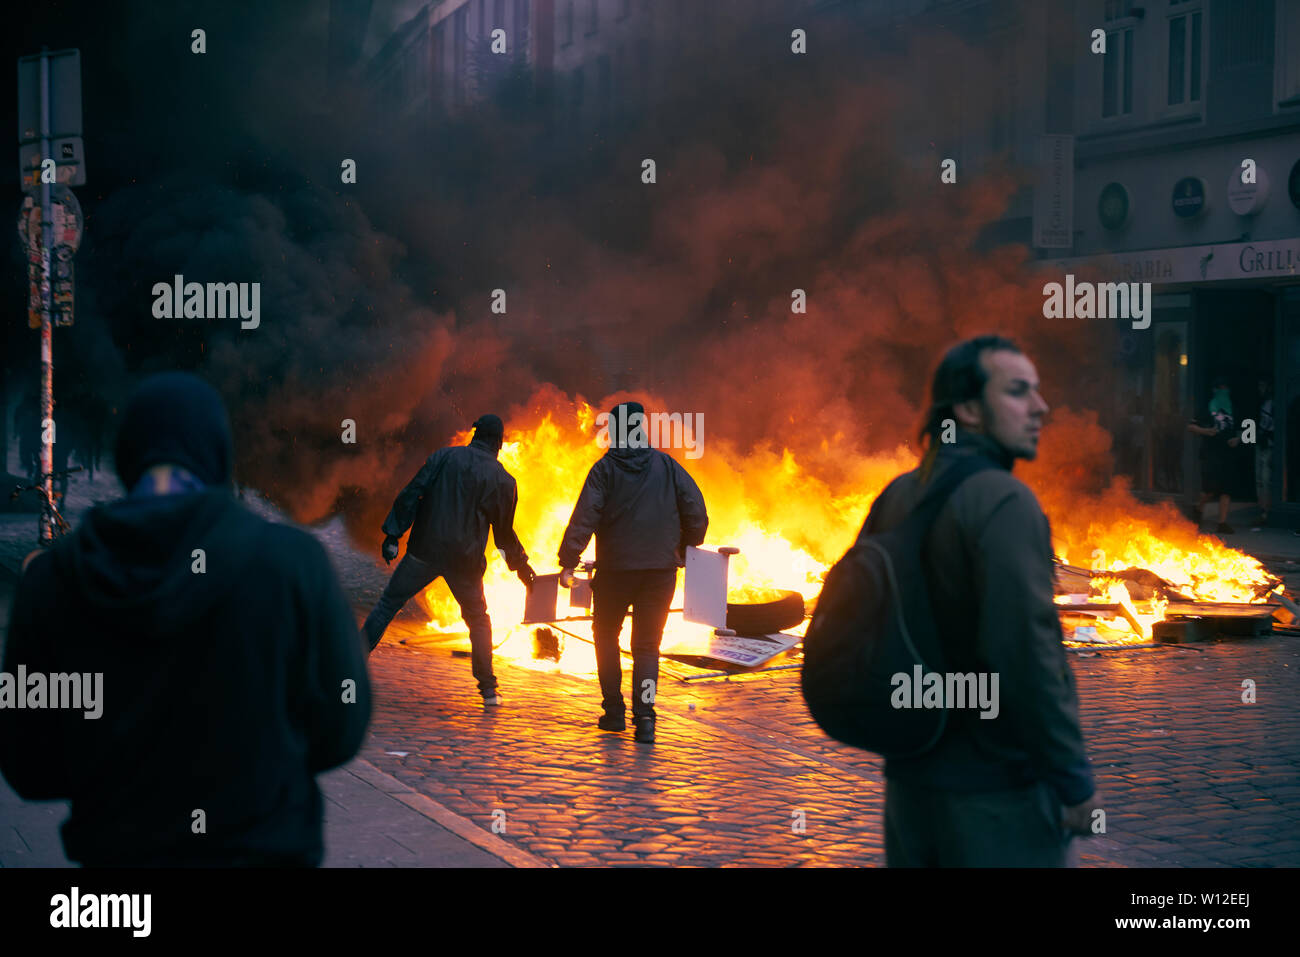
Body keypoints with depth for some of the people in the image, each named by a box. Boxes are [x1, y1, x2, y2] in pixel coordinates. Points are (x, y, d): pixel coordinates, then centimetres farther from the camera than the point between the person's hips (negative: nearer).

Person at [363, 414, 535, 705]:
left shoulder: (445, 456, 2)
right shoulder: (503, 481, 1)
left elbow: (411, 495, -4)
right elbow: (505, 532, 7)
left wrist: (393, 533, -2)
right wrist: (521, 565, 21)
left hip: (425, 550, 0)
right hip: (465, 561, 0)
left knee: (388, 603, 12)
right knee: (478, 620, 17)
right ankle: (488, 688, 14)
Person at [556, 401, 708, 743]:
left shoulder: (605, 468, -3)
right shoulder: (666, 465, 5)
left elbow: (585, 517, -11)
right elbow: (696, 509, 1)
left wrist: (568, 562, -10)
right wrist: (686, 549, 14)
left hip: (615, 567, -2)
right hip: (661, 567, 2)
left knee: (606, 636, 17)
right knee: (647, 644, 8)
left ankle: (614, 710, 14)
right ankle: (644, 715, -8)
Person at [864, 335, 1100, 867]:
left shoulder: (896, 497, 7)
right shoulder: (1003, 502, -17)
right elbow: (1028, 656, -24)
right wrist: (1074, 781, -16)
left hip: (910, 778, 7)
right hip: (996, 792, -7)